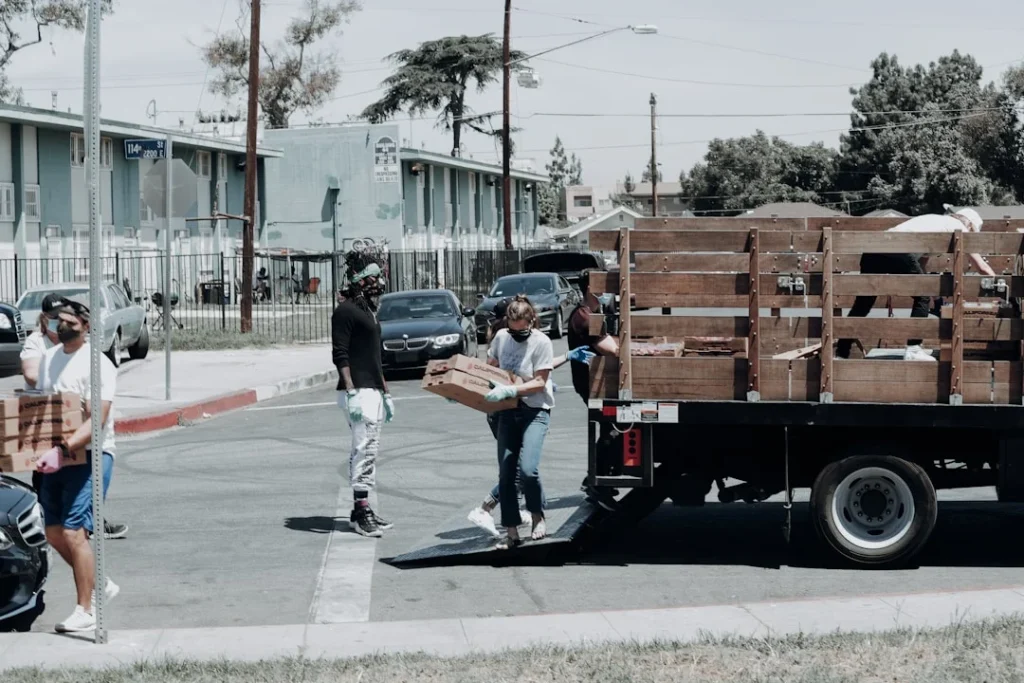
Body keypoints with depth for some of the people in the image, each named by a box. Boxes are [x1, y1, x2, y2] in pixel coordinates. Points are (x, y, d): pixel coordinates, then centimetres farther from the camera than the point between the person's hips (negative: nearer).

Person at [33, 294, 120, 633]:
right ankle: (100, 584, 30)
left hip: (90, 455, -8)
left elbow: (96, 422, -22)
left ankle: (85, 611, -1)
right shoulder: (49, 358, 10)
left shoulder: (98, 365, -14)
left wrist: (62, 450, -34)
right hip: (57, 456, 8)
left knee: (74, 532, -12)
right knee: (54, 533, 10)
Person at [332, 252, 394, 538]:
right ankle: (362, 510, -13)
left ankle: (361, 510, 14)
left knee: (368, 450, 10)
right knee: (364, 448, -13)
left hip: (373, 391, 10)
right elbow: (340, 355, -16)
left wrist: (385, 393, 24)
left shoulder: (368, 311, 20)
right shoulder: (346, 311, -9)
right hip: (358, 391, -10)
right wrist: (351, 393, -23)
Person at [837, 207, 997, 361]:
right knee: (923, 297, 12)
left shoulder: (936, 221, 38)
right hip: (899, 252, -7)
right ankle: (913, 350, 7)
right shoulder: (958, 227, 18)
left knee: (862, 304, 12)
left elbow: (920, 263, 43)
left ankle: (841, 353, 12)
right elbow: (982, 267, 20)